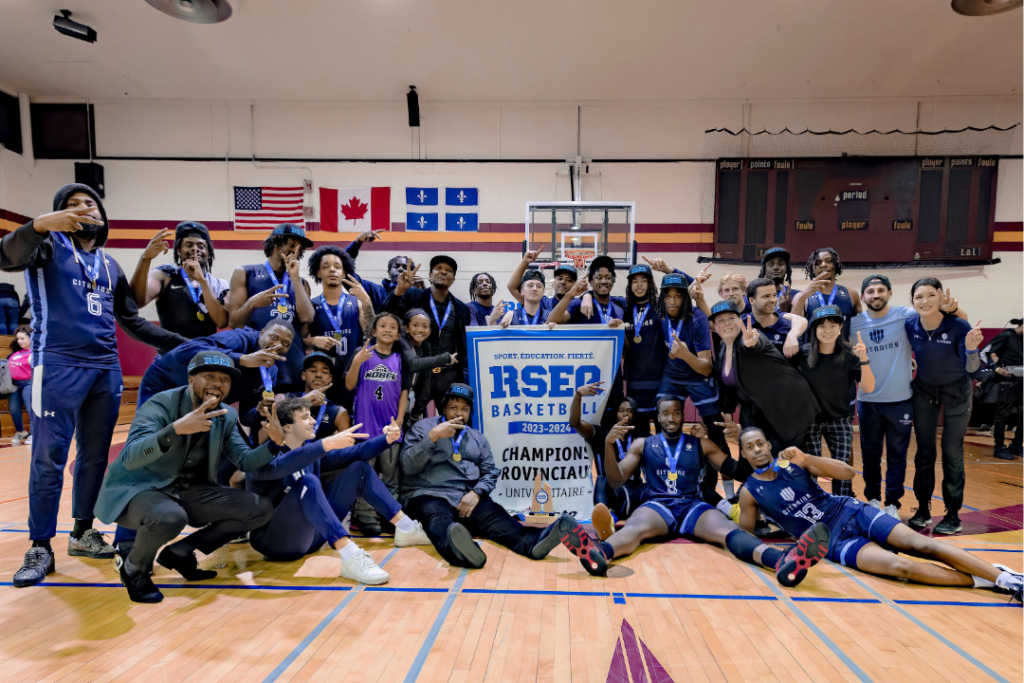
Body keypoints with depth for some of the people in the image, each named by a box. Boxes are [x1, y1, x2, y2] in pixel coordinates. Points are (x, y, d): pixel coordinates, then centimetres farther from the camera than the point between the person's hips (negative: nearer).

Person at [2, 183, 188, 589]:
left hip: (106, 369, 6)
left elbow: (132, 320, 20)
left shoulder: (110, 266, 18)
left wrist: (180, 343, 14)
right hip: (59, 366, -5)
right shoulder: (49, 247, 3)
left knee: (95, 456, 10)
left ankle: (83, 533, 23)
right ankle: (40, 547, 8)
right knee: (48, 459, -3)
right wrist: (40, 225, -37)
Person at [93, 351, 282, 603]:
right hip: (137, 489, -6)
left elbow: (245, 462, 4)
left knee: (260, 510, -8)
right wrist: (176, 429, -45)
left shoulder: (227, 417, 1)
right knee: (170, 517, -40)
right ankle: (134, 569, -4)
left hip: (189, 493, 6)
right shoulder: (161, 404, -17)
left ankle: (179, 553, 4)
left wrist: (275, 442, -16)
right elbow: (130, 458, -29)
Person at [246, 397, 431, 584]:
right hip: (275, 541, -7)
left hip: (311, 535, 8)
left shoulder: (311, 451, 10)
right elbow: (280, 466, -37)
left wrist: (387, 438, -11)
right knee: (308, 482, -34)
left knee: (359, 469, 3)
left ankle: (406, 528, 0)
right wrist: (327, 443, -47)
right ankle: (351, 558, -45)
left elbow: (355, 453, 6)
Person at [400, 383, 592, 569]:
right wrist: (433, 436, -13)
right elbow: (408, 466, -1)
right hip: (428, 496, -4)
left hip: (467, 498, 4)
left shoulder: (478, 439, 24)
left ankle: (534, 542, -55)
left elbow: (490, 472, 15)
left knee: (495, 517, -28)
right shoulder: (423, 427, 12)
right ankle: (456, 549, -72)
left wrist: (477, 492, -7)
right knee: (439, 521, -39)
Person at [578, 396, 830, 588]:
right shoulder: (643, 444, 15)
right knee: (635, 527, -38)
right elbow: (616, 480, 9)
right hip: (657, 504, -1)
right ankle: (599, 554, -72)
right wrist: (609, 445, -8)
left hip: (693, 506, 2)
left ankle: (783, 561, -62)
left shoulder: (701, 444, 19)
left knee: (726, 529, -33)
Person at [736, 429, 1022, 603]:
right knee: (900, 566, -25)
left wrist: (806, 458, -19)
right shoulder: (750, 493, -3)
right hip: (834, 542, -2)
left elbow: (848, 472, -5)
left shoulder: (792, 461, 1)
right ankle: (984, 581, -15)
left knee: (920, 544, -18)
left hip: (850, 512, 3)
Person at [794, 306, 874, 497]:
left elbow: (868, 387, -17)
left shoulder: (849, 354, -12)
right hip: (810, 418, -1)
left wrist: (863, 359, -31)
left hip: (840, 419, 1)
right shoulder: (803, 353, -13)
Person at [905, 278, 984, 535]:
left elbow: (971, 369, -21)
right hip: (924, 390, 3)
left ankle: (953, 515, 13)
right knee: (924, 452, 6)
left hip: (956, 392, -2)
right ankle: (923, 510, 17)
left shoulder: (959, 326, -25)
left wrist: (971, 349, -39)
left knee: (952, 453, 1)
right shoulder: (910, 325, -17)